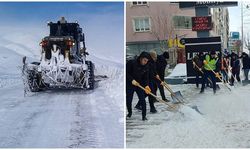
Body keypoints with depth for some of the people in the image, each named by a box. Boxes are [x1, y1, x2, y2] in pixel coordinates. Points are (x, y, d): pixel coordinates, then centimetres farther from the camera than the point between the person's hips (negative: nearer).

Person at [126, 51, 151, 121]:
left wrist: (146, 85, -17)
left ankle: (144, 116, 0)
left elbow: (146, 77, 0)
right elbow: (126, 73, -14)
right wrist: (132, 80, -22)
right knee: (128, 100, 5)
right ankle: (129, 113, 31)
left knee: (142, 100, -9)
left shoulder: (146, 67, -2)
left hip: (140, 85, 3)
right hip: (129, 85, -2)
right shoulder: (131, 63, -16)